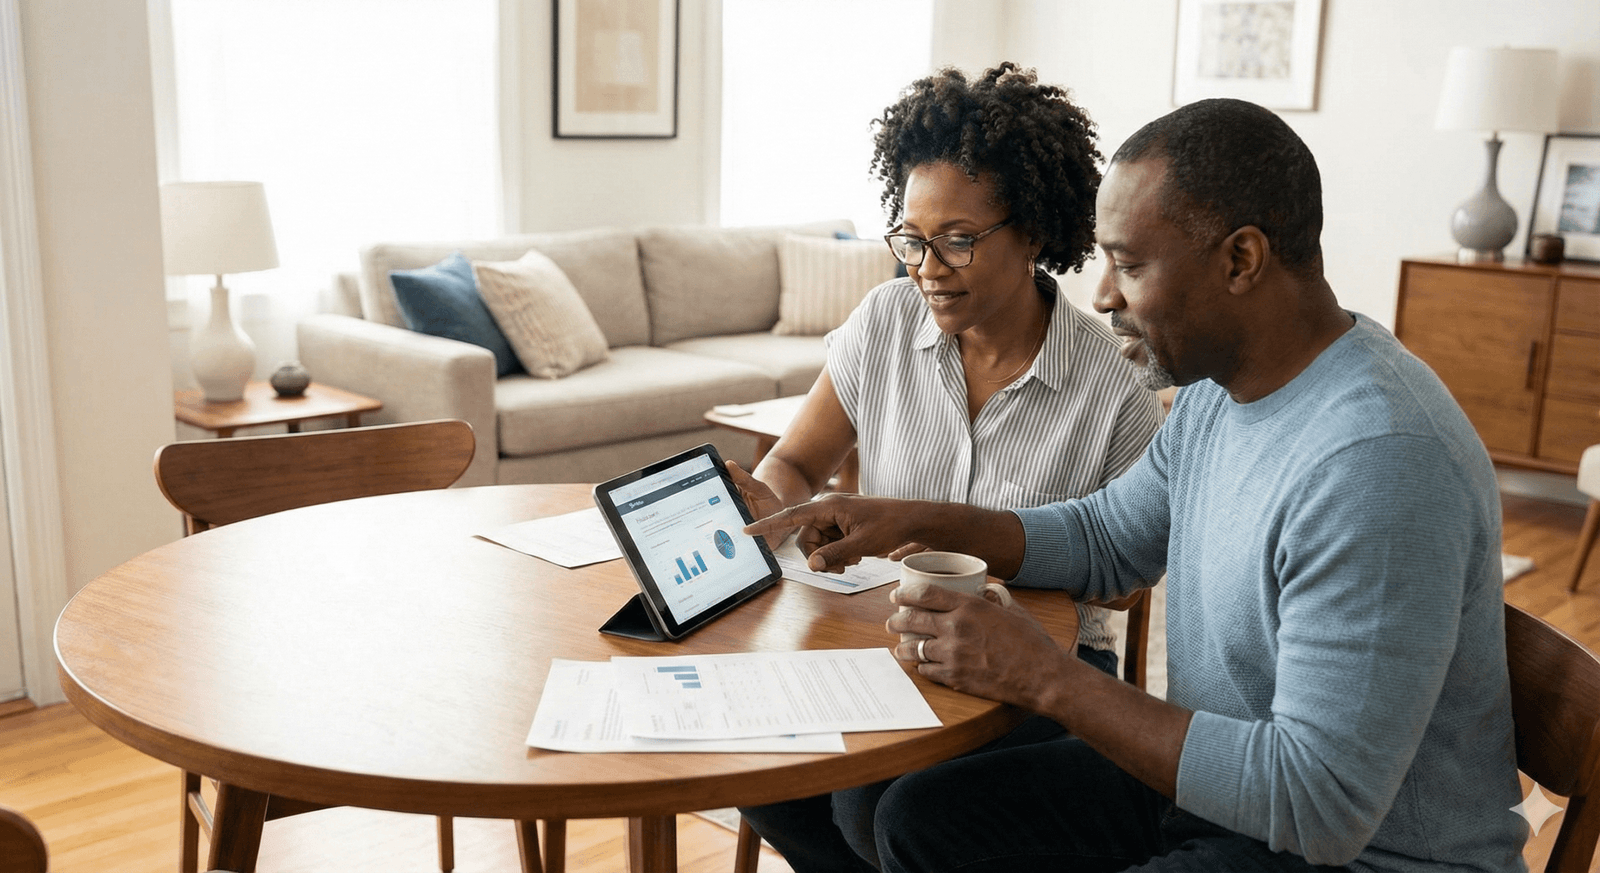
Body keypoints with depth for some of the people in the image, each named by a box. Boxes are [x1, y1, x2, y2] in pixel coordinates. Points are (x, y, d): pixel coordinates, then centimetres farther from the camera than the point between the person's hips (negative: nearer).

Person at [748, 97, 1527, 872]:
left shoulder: (1378, 461, -30)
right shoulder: (1218, 385, 0)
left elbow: (1322, 803, -30)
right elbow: (1106, 539, 16)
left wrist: (1045, 679, -26)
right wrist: (913, 521, 2)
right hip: (1226, 779, 9)